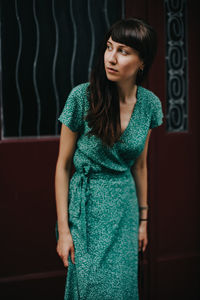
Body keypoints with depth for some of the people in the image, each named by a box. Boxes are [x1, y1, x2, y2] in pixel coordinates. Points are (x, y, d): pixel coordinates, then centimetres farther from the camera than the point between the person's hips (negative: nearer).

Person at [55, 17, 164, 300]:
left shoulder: (149, 103, -2)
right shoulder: (82, 97, -14)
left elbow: (140, 165, 10)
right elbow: (63, 165, -8)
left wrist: (143, 219, 14)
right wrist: (63, 229, -10)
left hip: (125, 207, 4)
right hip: (87, 205, -3)